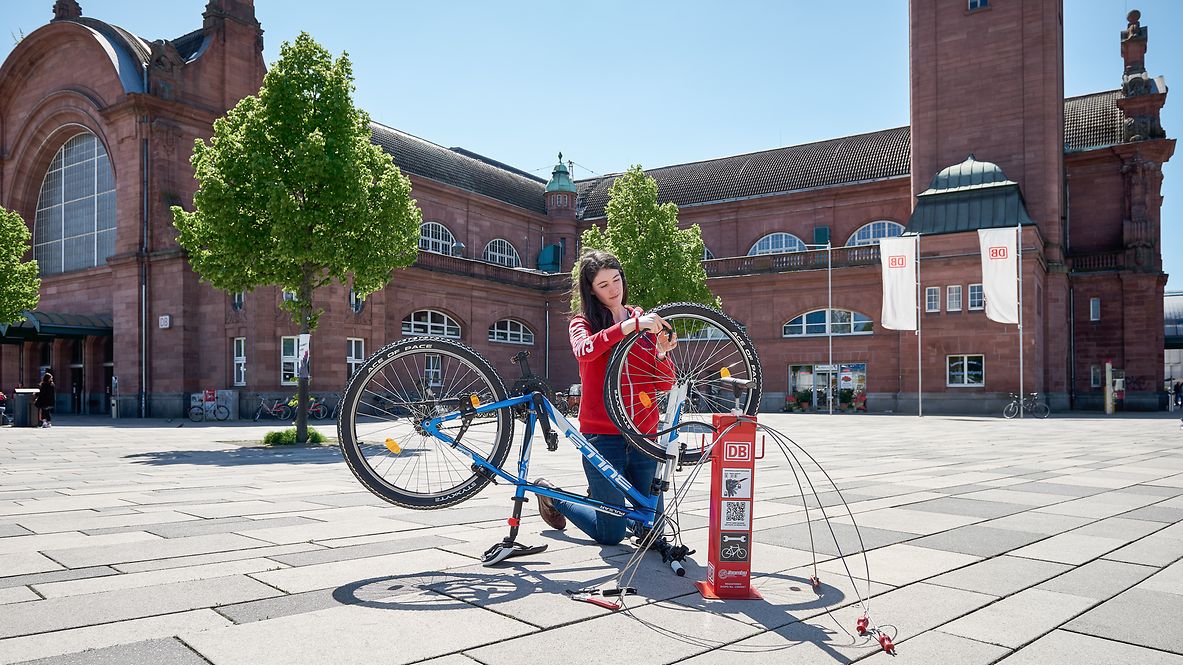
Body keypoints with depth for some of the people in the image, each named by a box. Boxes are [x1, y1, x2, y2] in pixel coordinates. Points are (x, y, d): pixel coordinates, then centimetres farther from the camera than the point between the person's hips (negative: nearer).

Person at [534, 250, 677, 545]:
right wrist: (630, 325, -32)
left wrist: (662, 353, -11)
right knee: (611, 534, 1)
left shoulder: (643, 319, 11)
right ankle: (552, 497, 27)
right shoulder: (584, 321, 1)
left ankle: (604, 494, 35)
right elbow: (584, 350, -25)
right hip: (602, 433, -4)